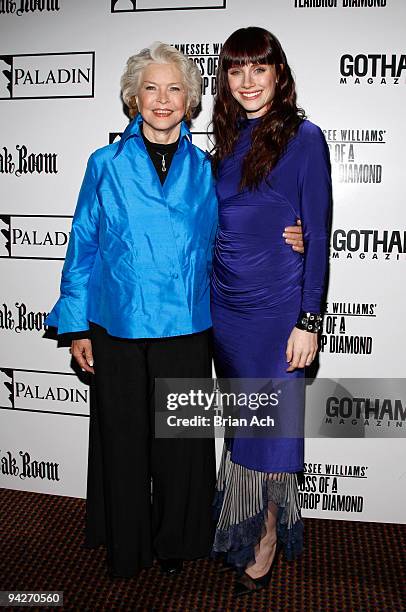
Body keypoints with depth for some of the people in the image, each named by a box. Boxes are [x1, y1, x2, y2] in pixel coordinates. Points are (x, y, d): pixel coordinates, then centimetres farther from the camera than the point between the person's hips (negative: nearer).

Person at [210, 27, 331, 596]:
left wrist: (308, 320, -13)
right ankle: (251, 536, 36)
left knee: (268, 427, 5)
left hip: (276, 308, -5)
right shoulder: (227, 141, 11)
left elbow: (317, 235, -9)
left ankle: (261, 547, 27)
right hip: (225, 305, 5)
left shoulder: (303, 137, -5)